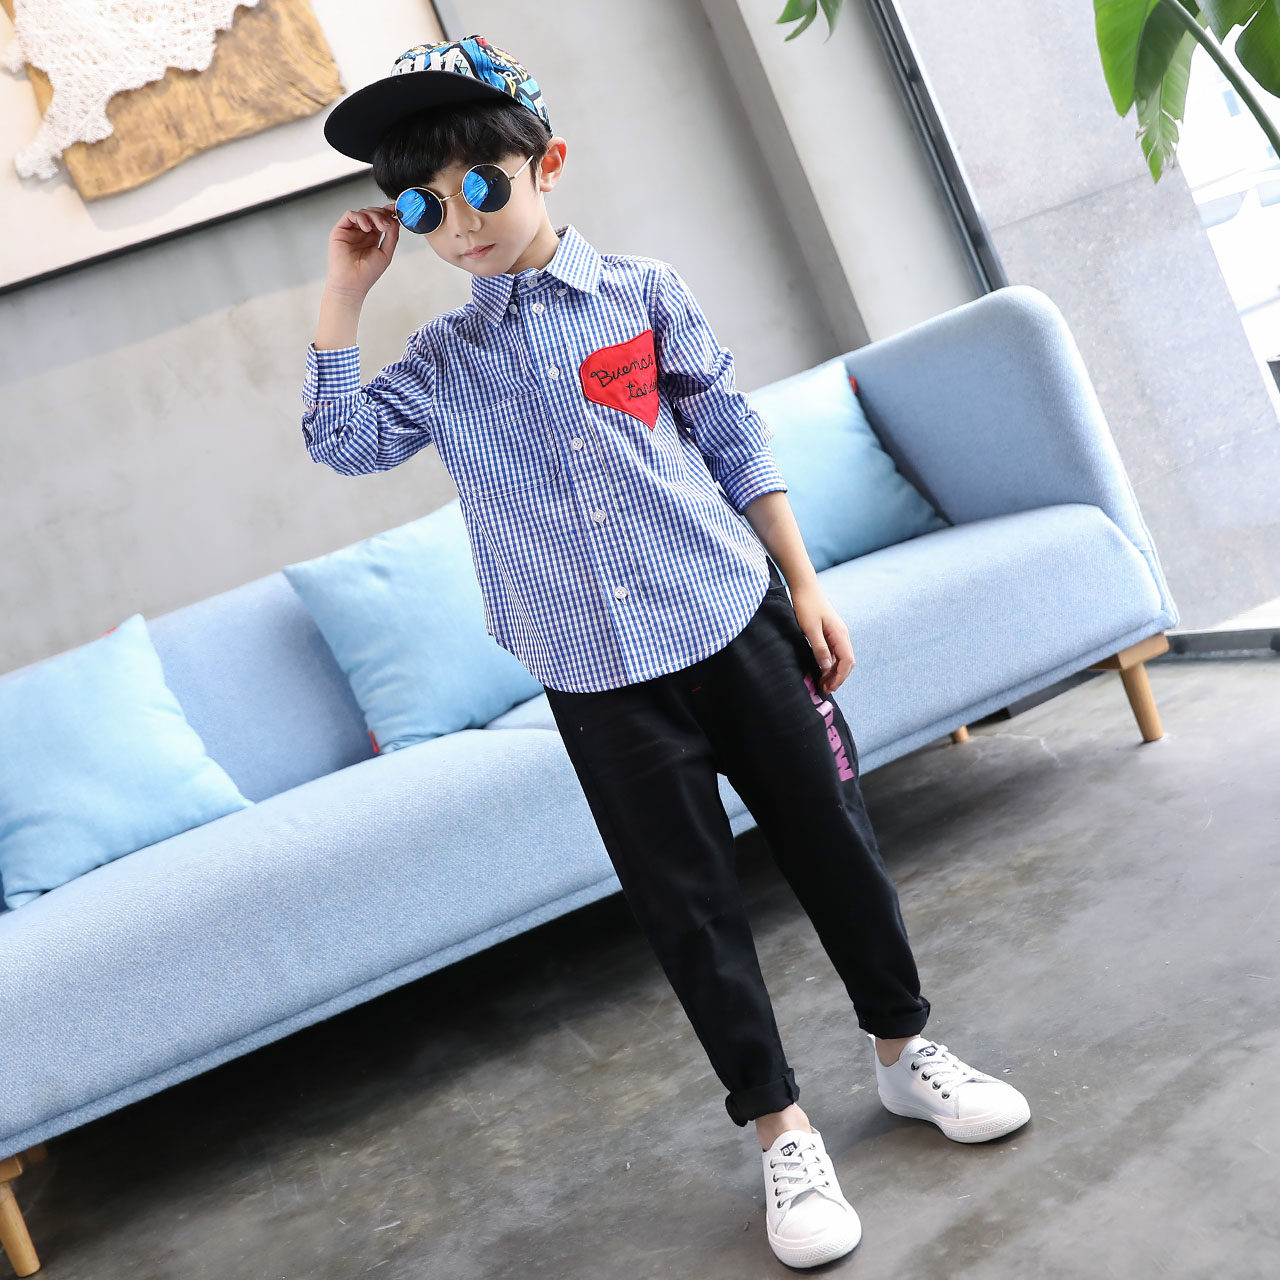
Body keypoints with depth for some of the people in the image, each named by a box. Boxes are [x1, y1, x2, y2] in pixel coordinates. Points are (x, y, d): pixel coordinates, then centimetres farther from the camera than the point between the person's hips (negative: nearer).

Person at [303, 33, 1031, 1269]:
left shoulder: (642, 292, 0)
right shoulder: (443, 361, 6)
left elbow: (736, 445, 3)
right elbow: (344, 440, -5)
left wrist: (803, 586, 2)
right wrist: (343, 294, -7)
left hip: (733, 625, -1)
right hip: (600, 681, 1)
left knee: (831, 842, 9)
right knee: (687, 906, 6)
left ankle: (905, 1047, 32)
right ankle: (780, 1127, 21)